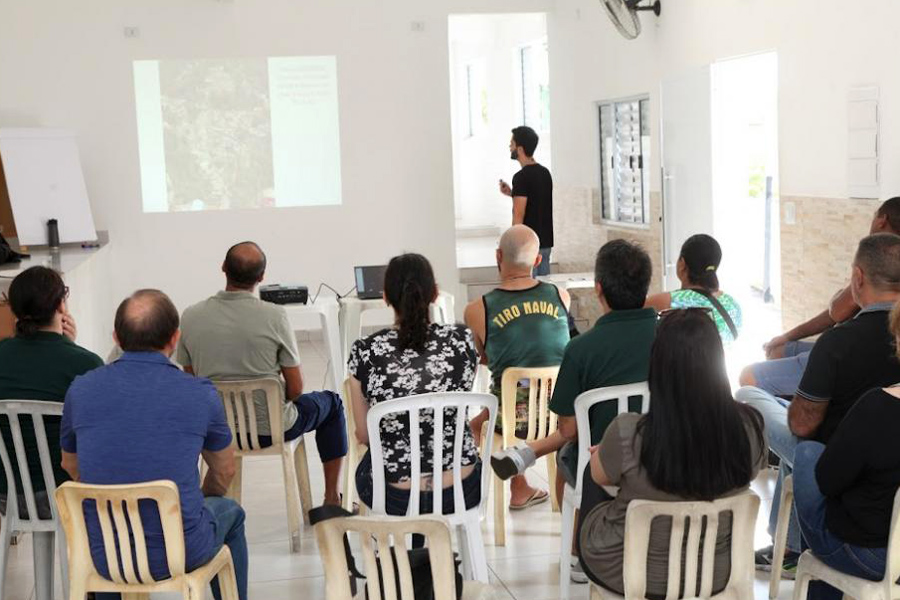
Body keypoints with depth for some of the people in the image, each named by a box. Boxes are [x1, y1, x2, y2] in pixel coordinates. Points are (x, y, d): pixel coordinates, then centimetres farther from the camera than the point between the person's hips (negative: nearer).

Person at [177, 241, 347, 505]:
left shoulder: (191, 317, -11)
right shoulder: (274, 316, -21)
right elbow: (295, 389, -14)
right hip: (270, 429, -4)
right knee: (332, 403, 25)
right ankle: (332, 499, 29)